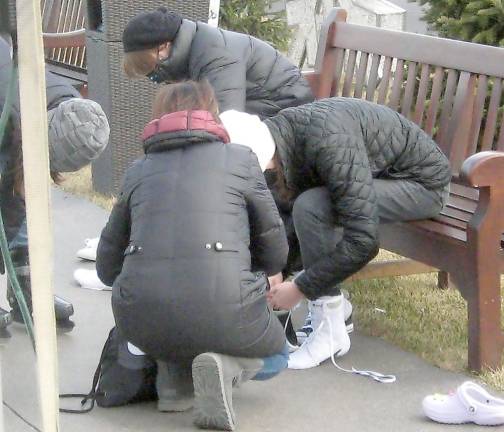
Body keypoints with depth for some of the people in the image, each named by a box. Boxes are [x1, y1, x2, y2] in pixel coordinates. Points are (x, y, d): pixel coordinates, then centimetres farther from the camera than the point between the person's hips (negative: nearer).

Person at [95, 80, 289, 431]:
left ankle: (174, 373, 9)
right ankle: (226, 366, -4)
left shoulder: (138, 171, 18)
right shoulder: (240, 159, 12)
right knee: (275, 356, 27)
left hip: (140, 320, 4)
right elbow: (275, 253, 15)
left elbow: (107, 267, 22)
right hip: (222, 310, -3)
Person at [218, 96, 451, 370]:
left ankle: (331, 332, -14)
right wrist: (280, 272, -3)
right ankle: (331, 301, 7)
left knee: (310, 207, -25)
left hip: (424, 182, -9)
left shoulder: (327, 140, -34)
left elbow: (364, 240, -36)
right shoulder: (281, 132, -7)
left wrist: (300, 289, -26)